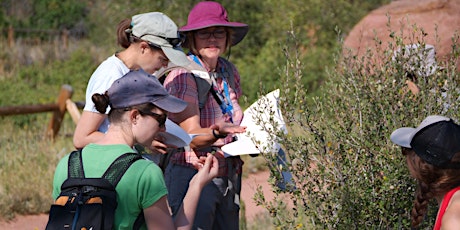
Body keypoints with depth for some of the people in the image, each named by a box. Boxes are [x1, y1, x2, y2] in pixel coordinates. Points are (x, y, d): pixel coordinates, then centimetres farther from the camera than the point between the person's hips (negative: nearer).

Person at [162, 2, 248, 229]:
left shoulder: (229, 71, 10)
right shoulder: (183, 74, -11)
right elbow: (192, 137, -19)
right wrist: (218, 131, -38)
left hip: (229, 181, 7)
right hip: (192, 176, -7)